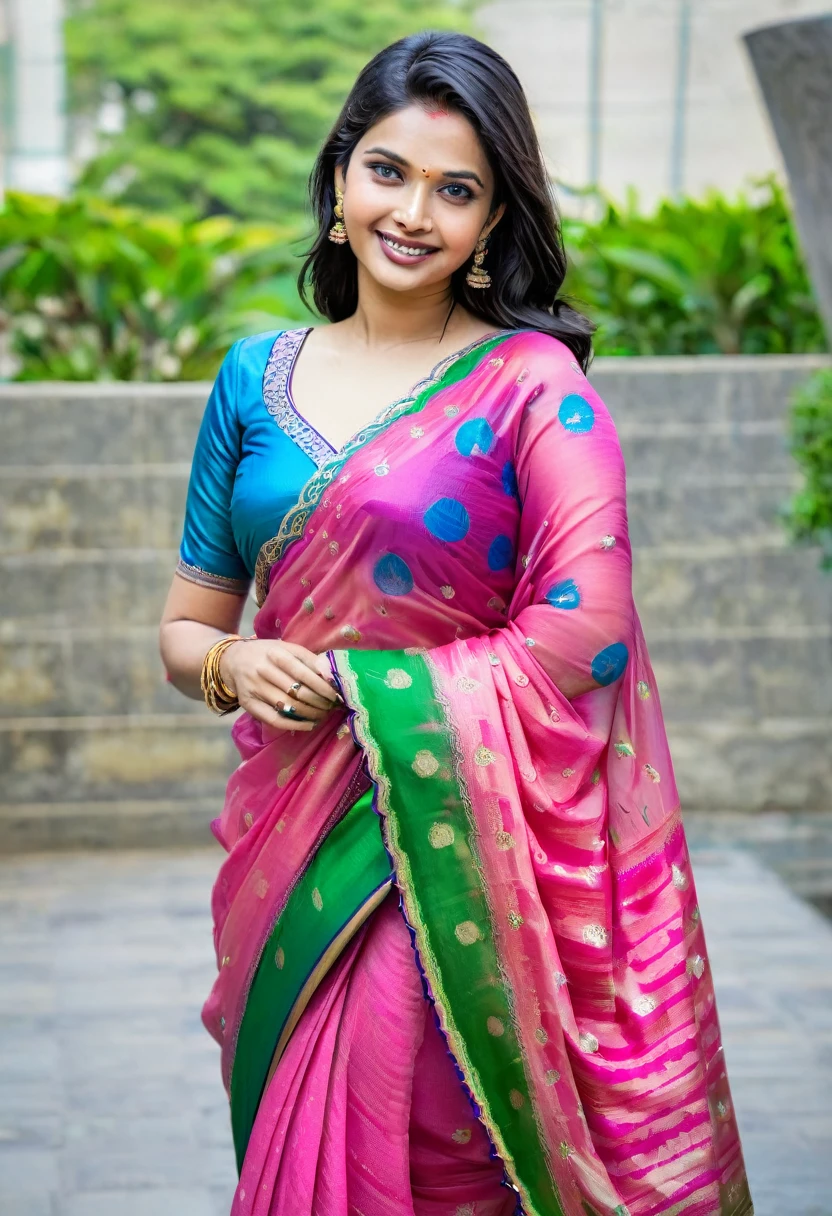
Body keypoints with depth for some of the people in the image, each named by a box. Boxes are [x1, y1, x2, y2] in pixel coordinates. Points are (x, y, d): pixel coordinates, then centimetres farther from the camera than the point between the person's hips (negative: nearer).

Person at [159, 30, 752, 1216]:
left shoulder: (533, 384, -6)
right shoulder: (258, 377, 8)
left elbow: (584, 636, -16)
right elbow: (186, 625, 13)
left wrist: (346, 683, -12)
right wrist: (233, 667, -10)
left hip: (453, 855, -4)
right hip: (286, 848, 5)